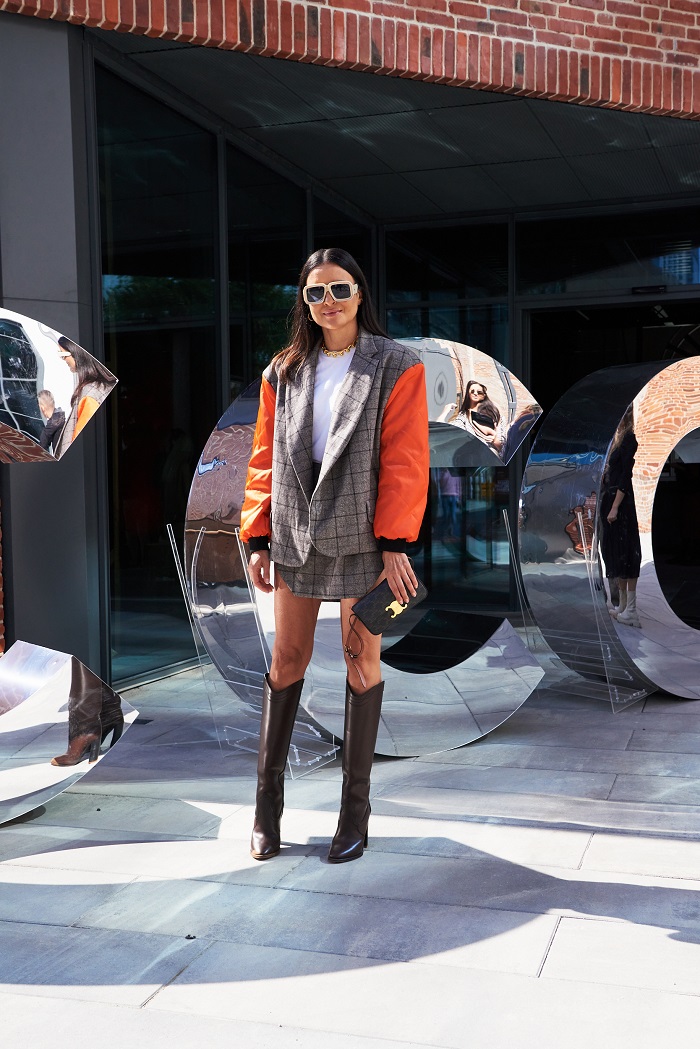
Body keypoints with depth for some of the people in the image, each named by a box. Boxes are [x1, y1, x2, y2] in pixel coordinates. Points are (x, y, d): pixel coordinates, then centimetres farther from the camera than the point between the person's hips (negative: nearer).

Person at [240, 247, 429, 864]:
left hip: (361, 537, -3)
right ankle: (268, 801, 19)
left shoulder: (396, 369, -2)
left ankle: (355, 806, 17)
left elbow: (405, 460, -8)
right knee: (287, 661, 8)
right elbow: (265, 458, 9)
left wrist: (395, 542, -13)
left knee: (362, 663, 5)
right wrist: (258, 537, 5)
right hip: (295, 536, 3)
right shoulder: (284, 372, 9)